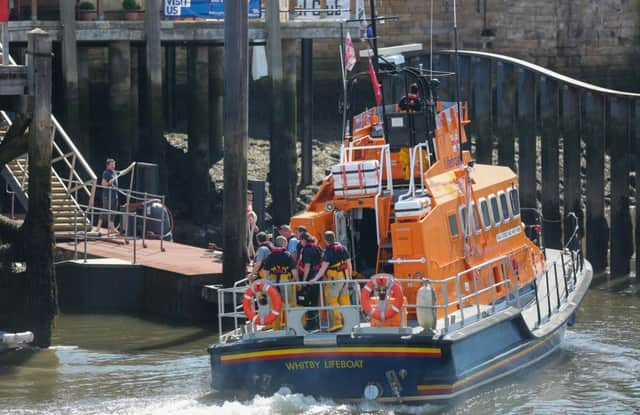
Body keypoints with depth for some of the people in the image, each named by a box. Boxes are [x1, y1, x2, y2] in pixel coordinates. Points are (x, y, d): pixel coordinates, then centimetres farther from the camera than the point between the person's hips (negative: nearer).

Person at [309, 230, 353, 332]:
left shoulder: (329, 251, -15)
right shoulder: (342, 248, 8)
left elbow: (324, 267, -19)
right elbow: (349, 263, 13)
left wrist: (316, 278, -18)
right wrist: (350, 276, 22)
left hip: (333, 278, -7)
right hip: (344, 277, 7)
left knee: (331, 300, -3)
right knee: (344, 300, 14)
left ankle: (336, 323, -10)